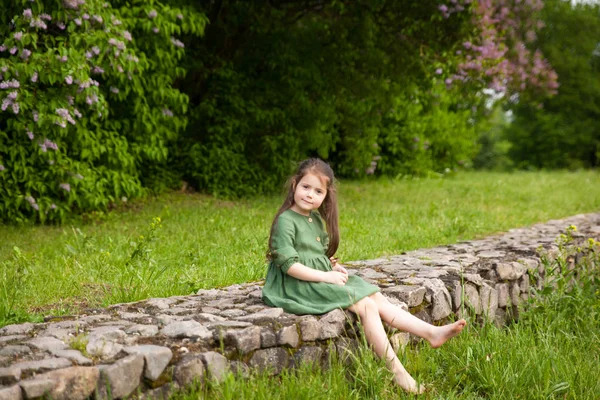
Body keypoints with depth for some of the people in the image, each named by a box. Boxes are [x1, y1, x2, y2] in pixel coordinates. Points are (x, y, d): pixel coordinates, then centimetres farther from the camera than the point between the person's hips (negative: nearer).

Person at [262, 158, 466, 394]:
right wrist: (325, 276, -21)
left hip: (323, 279, 9)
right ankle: (396, 371, -20)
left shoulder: (317, 218, 14)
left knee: (379, 300, -5)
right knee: (366, 306, -20)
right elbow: (288, 265, -20)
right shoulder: (285, 221, -13)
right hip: (299, 285, -9)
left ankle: (432, 333, -10)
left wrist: (334, 266, 4)